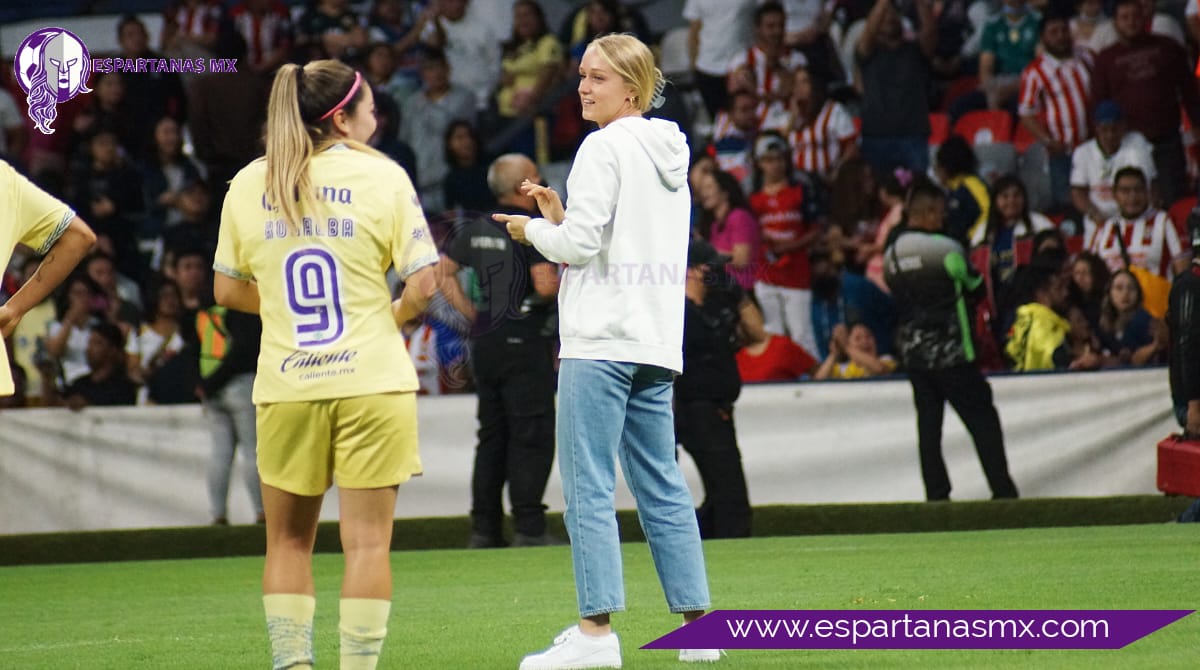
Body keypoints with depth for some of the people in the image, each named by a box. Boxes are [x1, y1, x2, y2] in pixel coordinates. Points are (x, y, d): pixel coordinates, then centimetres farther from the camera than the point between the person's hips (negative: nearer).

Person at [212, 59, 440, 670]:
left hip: (285, 388, 3)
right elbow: (423, 283, -8)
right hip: (370, 380, -3)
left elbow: (226, 289, 10)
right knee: (367, 539, 1)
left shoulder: (249, 183, 6)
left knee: (288, 540, 13)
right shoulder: (380, 176, -3)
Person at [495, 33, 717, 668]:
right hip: (657, 341, 9)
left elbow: (580, 243, -12)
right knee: (663, 488, 11)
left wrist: (534, 230, 7)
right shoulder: (670, 153, 19)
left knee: (588, 486, -9)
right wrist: (561, 217, 17)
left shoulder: (604, 147, -8)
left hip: (602, 339, -9)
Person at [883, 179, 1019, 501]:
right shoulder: (945, 248, -12)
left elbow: (897, 295, 11)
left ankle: (937, 494, 4)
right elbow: (974, 284, 0)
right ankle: (1003, 490, 0)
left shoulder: (891, 254, 6)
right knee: (982, 418, 2)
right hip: (949, 352, -6)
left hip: (912, 351, 6)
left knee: (928, 424, 7)